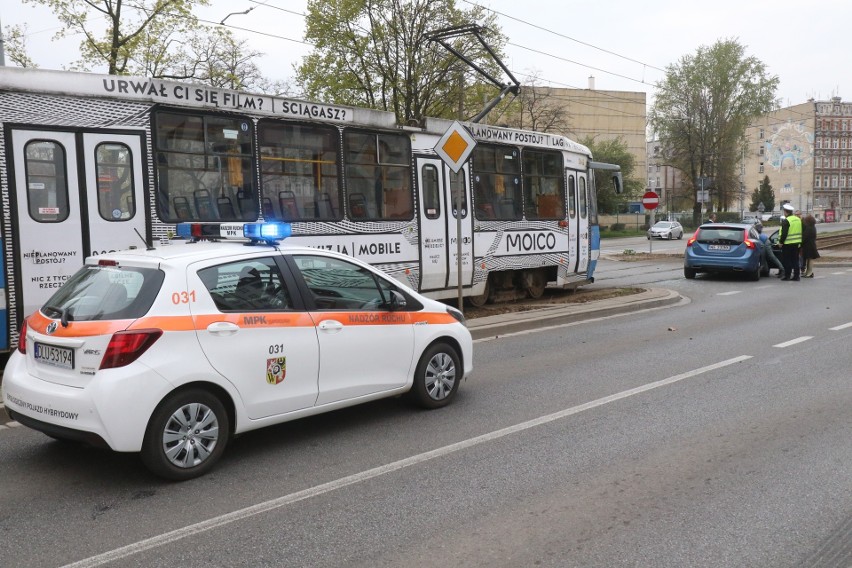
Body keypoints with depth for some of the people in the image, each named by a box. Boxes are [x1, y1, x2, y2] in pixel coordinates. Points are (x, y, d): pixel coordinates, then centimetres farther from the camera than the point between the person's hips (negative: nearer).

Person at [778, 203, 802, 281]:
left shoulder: (786, 221, -15)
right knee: (795, 260, 11)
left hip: (788, 244, -7)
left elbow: (784, 233, -19)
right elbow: (800, 232, 16)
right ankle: (796, 276, 11)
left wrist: (781, 242, -9)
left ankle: (787, 275, 0)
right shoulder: (798, 220, 11)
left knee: (787, 260, 0)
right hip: (797, 243, 7)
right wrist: (799, 242, 21)